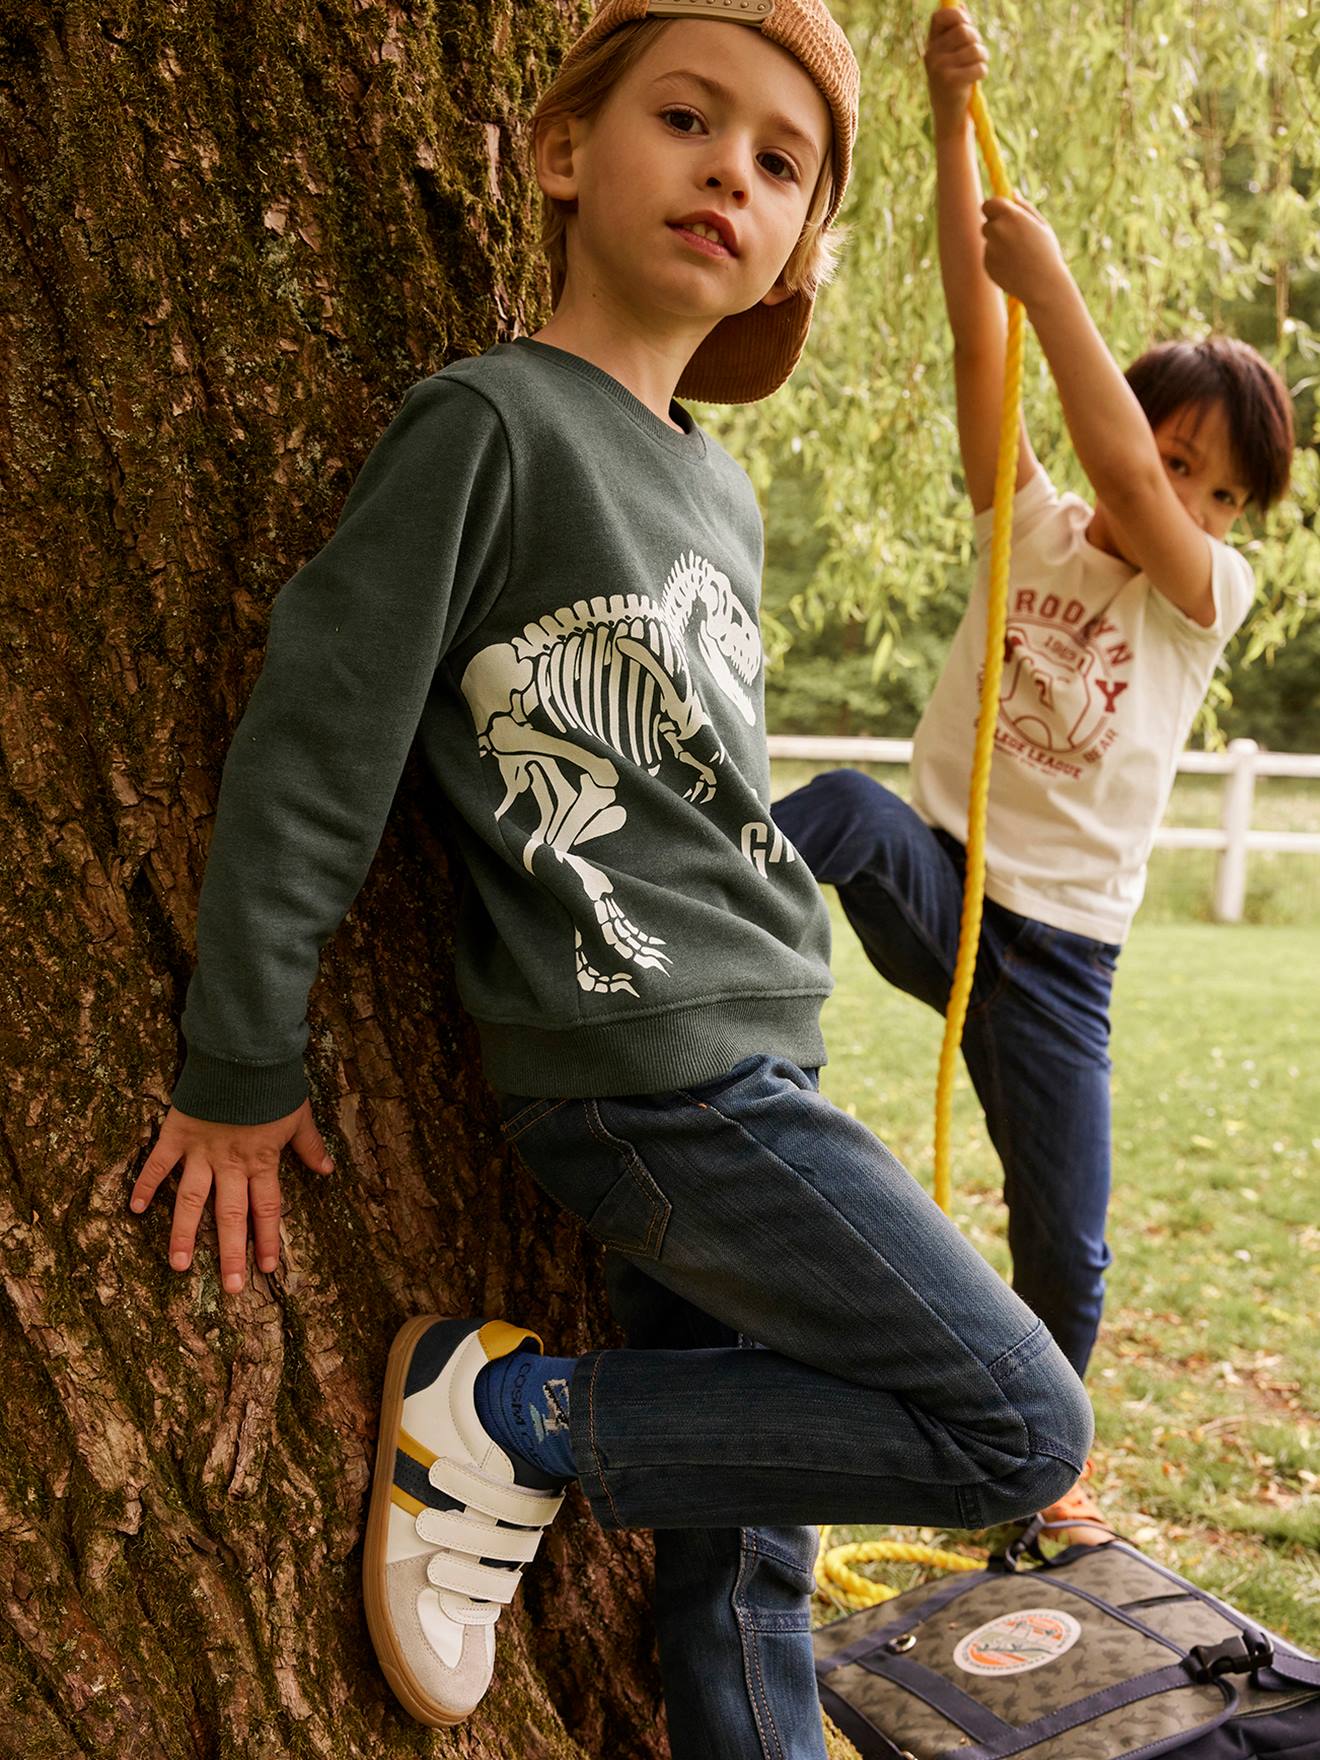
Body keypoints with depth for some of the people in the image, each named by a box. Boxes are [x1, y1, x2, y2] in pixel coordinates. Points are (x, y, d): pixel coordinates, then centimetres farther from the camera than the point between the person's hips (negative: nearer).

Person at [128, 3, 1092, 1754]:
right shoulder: (490, 420, -11)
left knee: (745, 1536, 14)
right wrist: (241, 1072, -6)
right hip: (649, 1079, -8)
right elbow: (310, 755, -11)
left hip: (750, 1063, 8)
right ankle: (512, 1415, 3)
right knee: (1020, 1430, -4)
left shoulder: (724, 494, 13)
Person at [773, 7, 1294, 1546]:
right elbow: (977, 336, -8)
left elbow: (1130, 488, -23)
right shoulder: (1029, 528, 3)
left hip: (1057, 947, 1)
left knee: (1065, 1251, 6)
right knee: (850, 805, -37)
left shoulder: (1214, 597, -1)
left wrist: (1053, 280, -23)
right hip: (934, 887, 0)